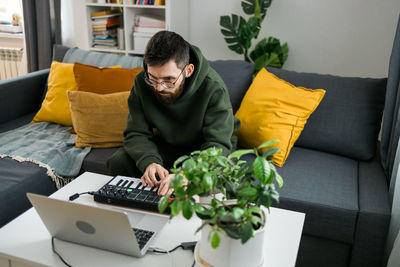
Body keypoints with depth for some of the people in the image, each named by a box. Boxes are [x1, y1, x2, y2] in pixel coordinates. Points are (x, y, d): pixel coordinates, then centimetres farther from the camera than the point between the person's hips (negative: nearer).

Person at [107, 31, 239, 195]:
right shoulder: (142, 82, -16)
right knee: (117, 162, -17)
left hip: (202, 150, -3)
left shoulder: (214, 89, -28)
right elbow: (136, 134, -13)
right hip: (164, 148, 3)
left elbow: (218, 144, -33)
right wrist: (149, 162, -35)